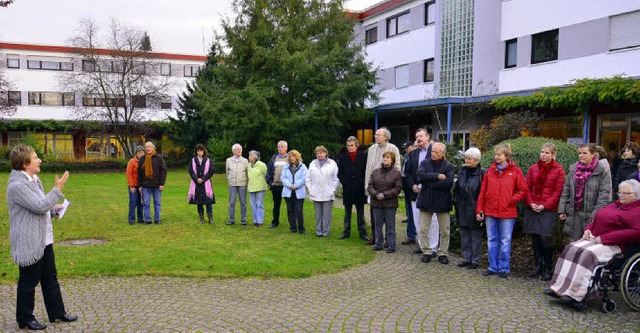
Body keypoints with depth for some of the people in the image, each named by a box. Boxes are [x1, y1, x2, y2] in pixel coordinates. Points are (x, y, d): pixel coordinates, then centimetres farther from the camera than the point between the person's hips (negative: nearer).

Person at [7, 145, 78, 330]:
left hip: (43, 239, 10)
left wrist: (53, 209, 9)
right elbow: (39, 205, -26)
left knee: (50, 277, 16)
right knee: (29, 281, 5)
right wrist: (58, 189, -21)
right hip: (29, 242, -10)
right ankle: (25, 319, 22)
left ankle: (57, 312, 28)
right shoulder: (17, 185, -20)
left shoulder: (33, 179, 11)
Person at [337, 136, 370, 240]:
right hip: (347, 189, 1)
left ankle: (362, 233, 11)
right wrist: (344, 183, -3)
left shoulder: (363, 156, 1)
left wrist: (363, 183, -6)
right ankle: (346, 232, 17)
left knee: (360, 212, 6)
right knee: (347, 212, 9)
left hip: (359, 189, -1)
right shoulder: (342, 157, 6)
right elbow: (340, 173, 7)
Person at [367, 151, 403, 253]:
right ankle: (378, 244, 21)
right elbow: (370, 186, 5)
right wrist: (376, 194, -13)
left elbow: (398, 189, -9)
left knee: (390, 225, 3)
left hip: (390, 204, -4)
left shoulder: (396, 173, -3)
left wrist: (384, 195, -16)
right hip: (376, 203, 4)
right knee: (378, 224, 11)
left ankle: (391, 245, 11)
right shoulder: (375, 172, 8)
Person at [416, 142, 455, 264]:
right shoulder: (425, 163, 4)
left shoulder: (449, 166, -2)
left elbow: (448, 182, -17)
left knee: (444, 231, 7)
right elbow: (420, 175, -15)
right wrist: (437, 176, -19)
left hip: (442, 202, -1)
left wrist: (429, 183, -15)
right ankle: (426, 252, 17)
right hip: (426, 200, 1)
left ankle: (443, 253, 19)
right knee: (423, 229, 4)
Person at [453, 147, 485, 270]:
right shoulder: (462, 172, 8)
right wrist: (456, 204, 10)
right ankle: (466, 258, 21)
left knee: (476, 237, 4)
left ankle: (475, 260, 14)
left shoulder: (482, 174, -9)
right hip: (463, 210, 6)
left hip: (474, 210, -6)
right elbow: (457, 190, 14)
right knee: (464, 236, 12)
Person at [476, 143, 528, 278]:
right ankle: (493, 267, 19)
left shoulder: (515, 171, -1)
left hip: (507, 212, -3)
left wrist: (511, 201, -12)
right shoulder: (490, 171, 7)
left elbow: (523, 190, -1)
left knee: (505, 241, 4)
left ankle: (504, 268, 14)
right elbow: (482, 192, 7)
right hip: (490, 211, 3)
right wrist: (480, 210, 3)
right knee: (492, 240, 9)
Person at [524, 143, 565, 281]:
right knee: (534, 237, 5)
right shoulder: (533, 168, 12)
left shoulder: (558, 170, 1)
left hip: (548, 209, -4)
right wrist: (531, 203, -5)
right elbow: (527, 187, 10)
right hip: (532, 208, 4)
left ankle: (548, 268, 4)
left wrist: (545, 205, -11)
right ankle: (538, 265, 18)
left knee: (545, 237, -10)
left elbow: (558, 191, -3)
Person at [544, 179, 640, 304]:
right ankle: (559, 288, -20)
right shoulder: (613, 206, 23)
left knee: (587, 254, -32)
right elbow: (595, 221, 31)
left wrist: (604, 238, -19)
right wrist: (588, 229, 5)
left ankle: (575, 294, -31)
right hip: (594, 238, 8)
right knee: (571, 249, -15)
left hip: (613, 245, -8)